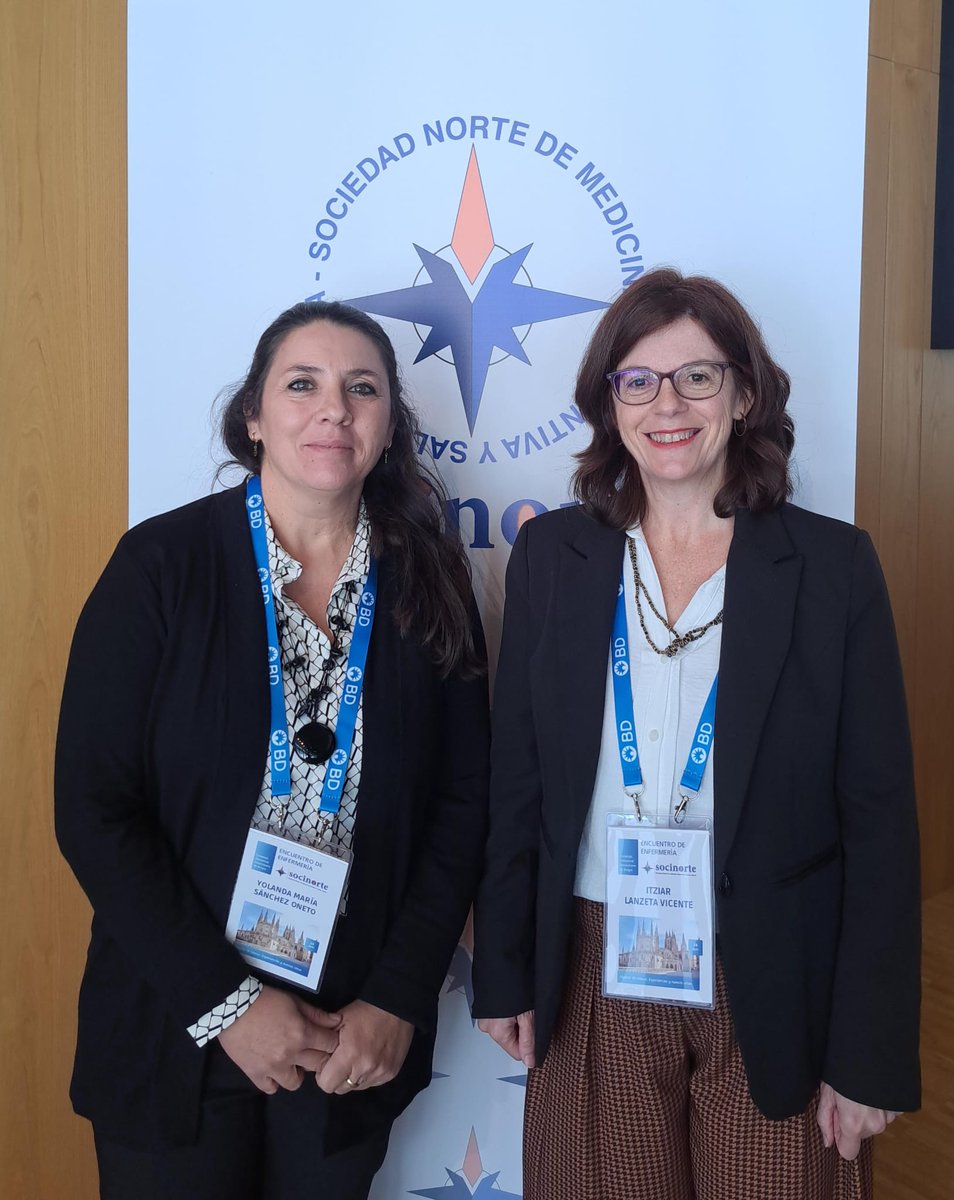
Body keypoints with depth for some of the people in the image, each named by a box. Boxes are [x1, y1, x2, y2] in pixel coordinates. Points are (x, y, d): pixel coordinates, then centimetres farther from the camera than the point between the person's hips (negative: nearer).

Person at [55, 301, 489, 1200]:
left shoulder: (429, 582, -4)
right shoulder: (163, 563, -10)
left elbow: (462, 798, -2)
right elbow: (93, 807, -11)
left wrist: (398, 998, -8)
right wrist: (222, 1001, -13)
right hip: (176, 1026, -1)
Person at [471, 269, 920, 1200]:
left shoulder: (833, 565, -7)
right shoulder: (552, 554, -2)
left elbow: (879, 818, -5)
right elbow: (515, 781, 2)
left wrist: (871, 1053, -5)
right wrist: (503, 973, 4)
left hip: (774, 991, -1)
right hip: (595, 978, 2)